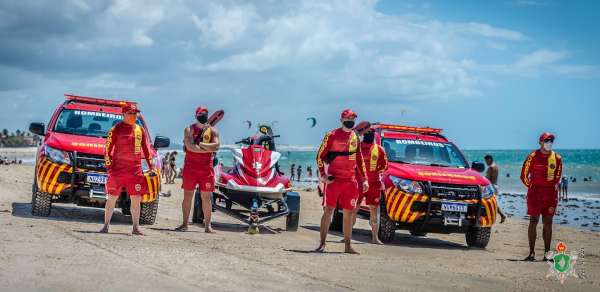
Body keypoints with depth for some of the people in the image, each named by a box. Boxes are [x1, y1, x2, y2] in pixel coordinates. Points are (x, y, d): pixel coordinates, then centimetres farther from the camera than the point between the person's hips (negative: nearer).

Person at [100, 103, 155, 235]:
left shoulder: (140, 130, 12)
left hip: (135, 170, 4)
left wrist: (151, 167, 13)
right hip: (118, 169, -4)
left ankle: (136, 227, 7)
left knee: (136, 199, 2)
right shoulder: (116, 129, -2)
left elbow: (146, 150, 18)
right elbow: (107, 149, -2)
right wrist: (109, 167, -9)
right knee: (112, 198, 1)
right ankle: (106, 225, 10)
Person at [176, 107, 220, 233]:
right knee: (187, 195, 1)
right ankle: (185, 224, 7)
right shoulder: (189, 129, 3)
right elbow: (190, 146, -13)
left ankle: (207, 225, 4)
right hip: (190, 166, -1)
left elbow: (216, 146, -9)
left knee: (206, 196, 1)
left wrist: (200, 144, -13)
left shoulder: (213, 131, 9)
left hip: (206, 167, 1)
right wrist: (208, 149, -11)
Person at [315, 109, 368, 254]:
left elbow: (359, 159, 19)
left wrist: (364, 179, 16)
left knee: (348, 213, 7)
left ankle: (348, 245, 13)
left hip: (351, 181, 5)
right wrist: (322, 175, -11)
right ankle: (322, 243, -2)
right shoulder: (332, 136, -4)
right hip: (334, 180, -5)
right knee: (328, 210, -5)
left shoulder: (355, 137, 12)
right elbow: (320, 156, -1)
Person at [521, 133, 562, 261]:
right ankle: (532, 252, -1)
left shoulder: (557, 158, 6)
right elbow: (524, 175, 2)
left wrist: (554, 187, 10)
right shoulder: (533, 157, -4)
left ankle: (547, 253, 10)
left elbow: (558, 176, 17)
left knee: (548, 223, 5)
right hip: (535, 193, -3)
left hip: (550, 194, 3)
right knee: (533, 221, -4)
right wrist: (532, 187, 4)